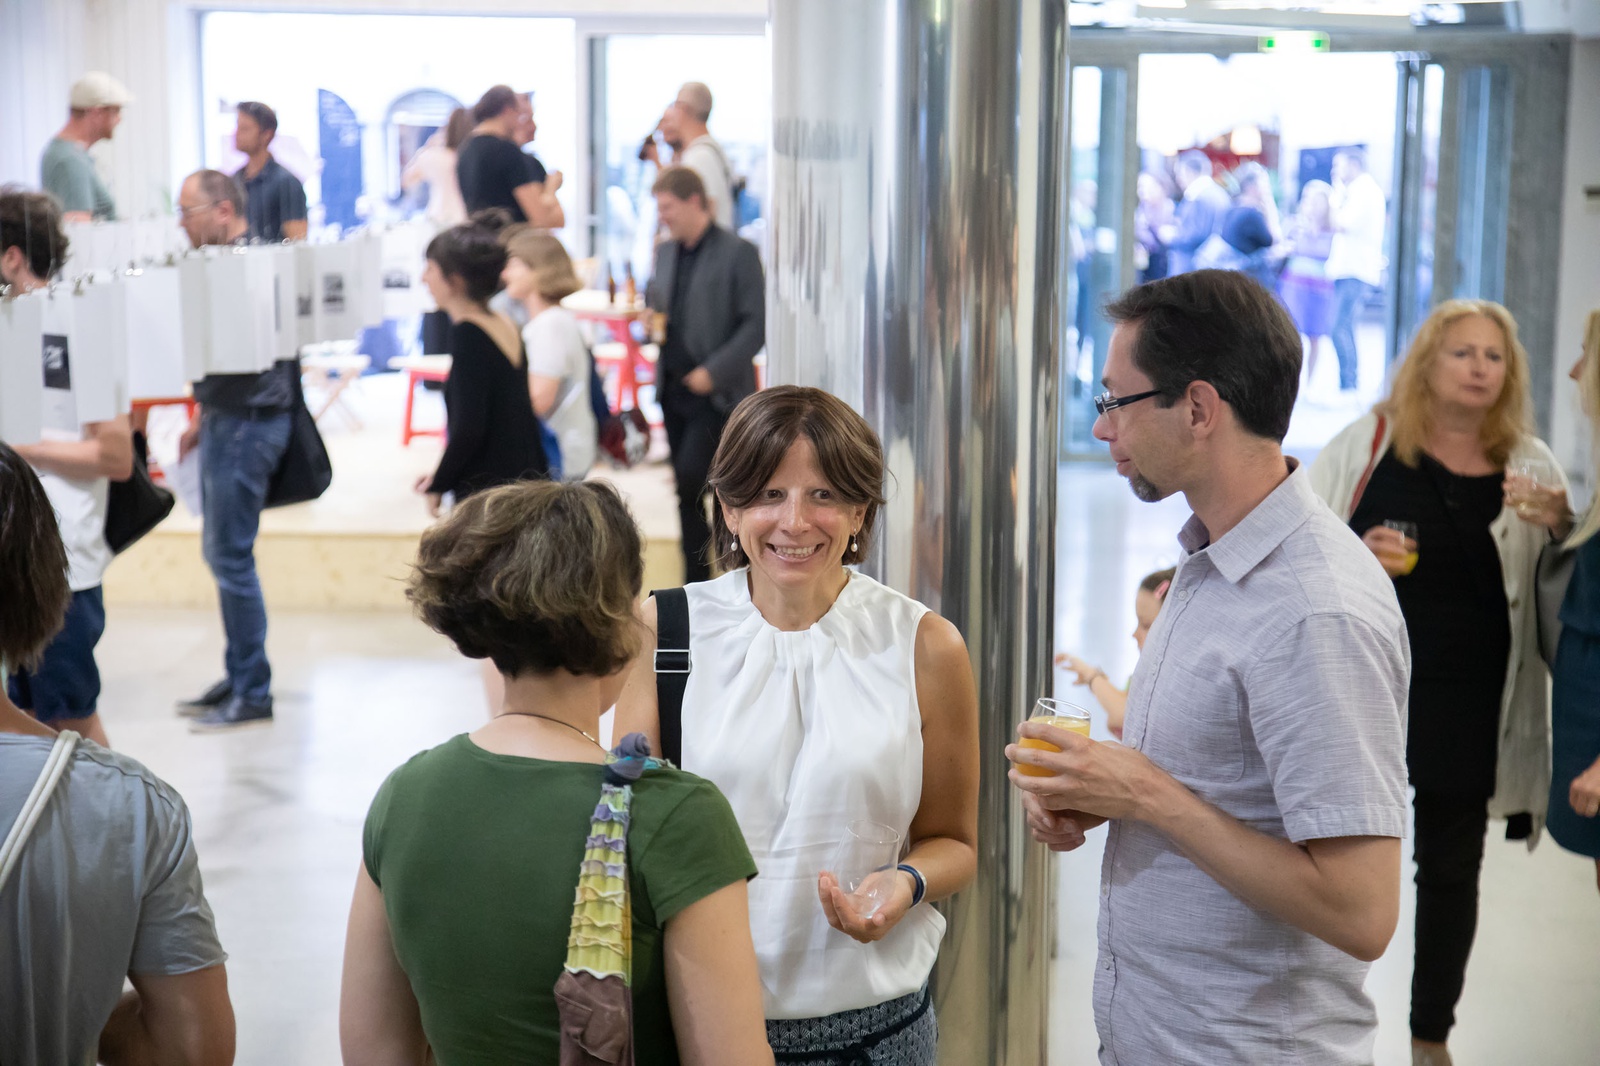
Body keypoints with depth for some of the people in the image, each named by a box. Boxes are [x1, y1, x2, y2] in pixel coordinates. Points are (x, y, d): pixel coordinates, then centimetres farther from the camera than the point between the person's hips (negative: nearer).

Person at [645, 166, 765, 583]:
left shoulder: (737, 253, -8)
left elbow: (757, 324, -12)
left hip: (719, 392, -7)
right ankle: (697, 583, 20)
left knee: (691, 475, -16)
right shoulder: (666, 251, 12)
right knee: (686, 490, 10)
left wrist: (714, 372, -18)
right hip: (675, 388, 7)